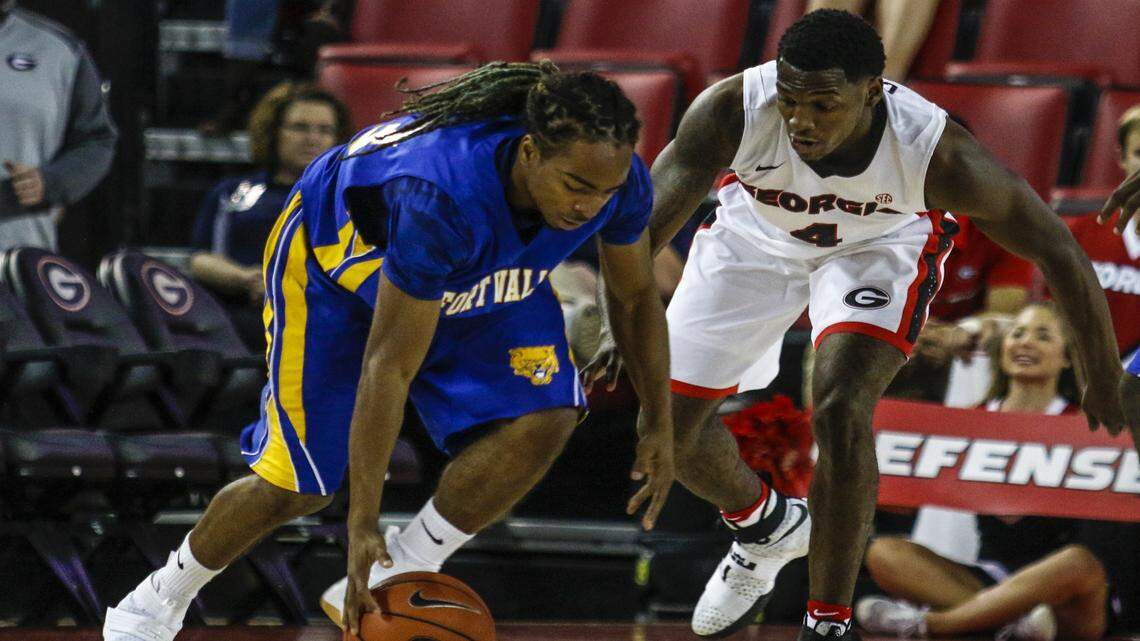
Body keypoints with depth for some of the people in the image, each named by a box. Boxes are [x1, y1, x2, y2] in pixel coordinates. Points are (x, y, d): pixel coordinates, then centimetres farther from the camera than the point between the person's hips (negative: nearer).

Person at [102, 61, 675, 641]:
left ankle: (396, 580, -8)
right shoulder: (440, 197, -46)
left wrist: (660, 426, -6)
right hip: (331, 249, -5)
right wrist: (363, 523, -38)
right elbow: (389, 366, -40)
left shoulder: (618, 181, -28)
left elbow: (637, 299, -4)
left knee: (547, 416, -20)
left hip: (471, 282, 5)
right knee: (299, 485, 0)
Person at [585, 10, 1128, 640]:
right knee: (670, 424, 5)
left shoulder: (937, 153, -37)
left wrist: (1105, 387, -19)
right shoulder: (732, 110, -37)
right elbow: (647, 219, -38)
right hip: (758, 235, 3)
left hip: (879, 242, -2)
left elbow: (1059, 252, -26)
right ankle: (766, 529, 38)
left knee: (840, 411, -27)